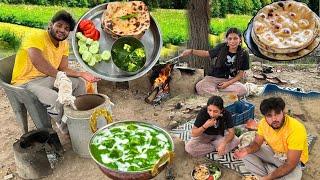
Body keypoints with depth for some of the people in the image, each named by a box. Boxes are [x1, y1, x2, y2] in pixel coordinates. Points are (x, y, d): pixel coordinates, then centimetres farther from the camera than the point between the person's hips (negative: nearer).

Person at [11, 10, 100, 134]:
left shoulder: (64, 44, 4)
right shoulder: (35, 38, -21)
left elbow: (63, 69, 1)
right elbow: (40, 64, -37)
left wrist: (81, 74, -16)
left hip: (47, 78, 8)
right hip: (26, 83, -8)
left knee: (79, 83, 2)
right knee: (56, 99, -31)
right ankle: (65, 127, 1)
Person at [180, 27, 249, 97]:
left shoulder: (244, 54, -5)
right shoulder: (221, 48, -6)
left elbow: (241, 74, 0)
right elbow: (207, 53, 9)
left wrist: (228, 83, -16)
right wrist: (191, 51, -5)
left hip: (230, 80, 2)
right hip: (212, 78, -1)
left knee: (242, 90, -32)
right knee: (199, 86, -34)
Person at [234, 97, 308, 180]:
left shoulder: (296, 129, -34)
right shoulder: (264, 123, -19)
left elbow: (290, 164, -32)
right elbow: (257, 143, -5)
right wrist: (247, 149, -29)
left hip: (292, 159, -4)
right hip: (273, 152, 5)